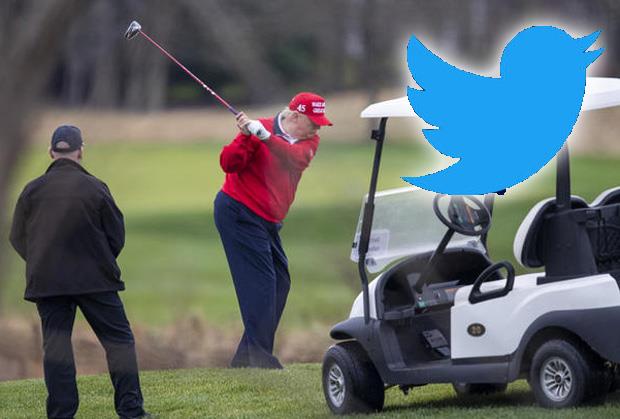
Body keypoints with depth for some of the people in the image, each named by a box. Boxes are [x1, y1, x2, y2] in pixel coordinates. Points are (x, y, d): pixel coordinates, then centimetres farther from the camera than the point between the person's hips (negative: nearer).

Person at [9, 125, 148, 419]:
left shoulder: (32, 191, -1)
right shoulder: (94, 188, -6)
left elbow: (18, 238, 6)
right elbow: (117, 235, 1)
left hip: (46, 281, 2)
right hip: (95, 279, -2)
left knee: (55, 344, 5)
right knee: (119, 340, 6)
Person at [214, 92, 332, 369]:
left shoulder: (310, 140, 3)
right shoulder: (258, 129, -12)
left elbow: (297, 159, -19)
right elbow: (229, 164, -17)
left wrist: (265, 136, -32)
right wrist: (245, 138, -34)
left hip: (267, 221, 8)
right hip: (238, 214, -8)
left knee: (280, 282, 7)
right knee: (260, 283, -15)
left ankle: (245, 358, 11)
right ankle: (259, 357, -17)